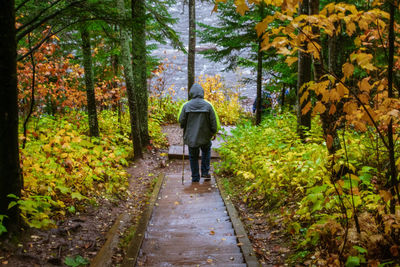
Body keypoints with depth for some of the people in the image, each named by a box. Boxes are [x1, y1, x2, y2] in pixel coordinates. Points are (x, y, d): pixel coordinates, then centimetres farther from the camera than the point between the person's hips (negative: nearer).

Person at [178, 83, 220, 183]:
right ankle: (205, 172, 27)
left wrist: (185, 129, 18)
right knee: (206, 152, 28)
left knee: (193, 157, 14)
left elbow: (181, 120, -3)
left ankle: (195, 178, 20)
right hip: (205, 136, 1)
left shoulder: (186, 105, -11)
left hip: (191, 137, 0)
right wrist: (214, 132, 11)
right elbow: (214, 121, -5)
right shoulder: (208, 105, -11)